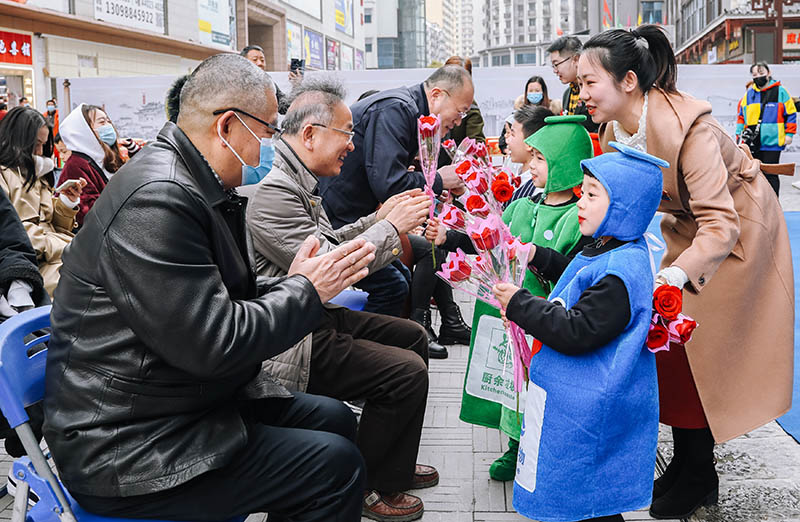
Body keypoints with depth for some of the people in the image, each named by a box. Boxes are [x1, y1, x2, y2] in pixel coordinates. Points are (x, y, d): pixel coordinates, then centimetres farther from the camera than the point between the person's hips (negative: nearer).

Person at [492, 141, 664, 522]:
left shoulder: (620, 271, -26)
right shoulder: (610, 251, 6)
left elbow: (577, 332, -28)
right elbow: (579, 281, 28)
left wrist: (520, 304, -21)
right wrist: (538, 257, 20)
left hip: (590, 405, -10)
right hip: (583, 396, 10)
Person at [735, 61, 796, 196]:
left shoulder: (780, 91, 2)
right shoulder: (749, 94, 12)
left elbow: (791, 114, 3)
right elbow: (741, 115, 17)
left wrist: (789, 134, -3)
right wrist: (739, 133, 8)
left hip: (772, 142, -4)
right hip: (752, 143, 4)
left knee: (770, 175, -3)